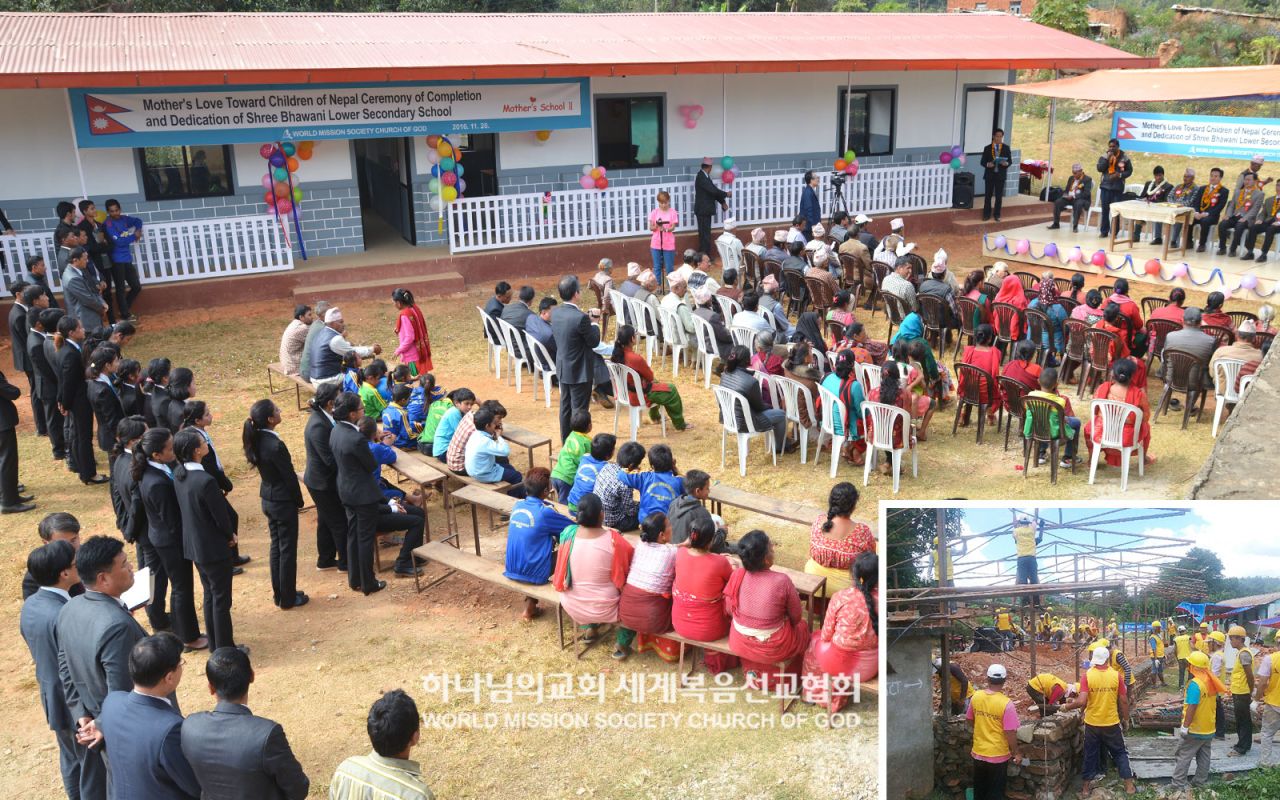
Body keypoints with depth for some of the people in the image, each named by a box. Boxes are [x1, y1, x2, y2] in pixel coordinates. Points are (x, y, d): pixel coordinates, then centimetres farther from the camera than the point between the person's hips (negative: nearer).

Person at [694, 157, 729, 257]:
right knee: (704, 234, -6)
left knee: (706, 233, 13)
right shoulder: (701, 177, -20)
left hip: (706, 210, 10)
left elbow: (713, 189, 12)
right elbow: (713, 190, -23)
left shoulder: (705, 176, 10)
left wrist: (722, 202, 4)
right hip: (702, 211, -10)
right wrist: (726, 194, -9)